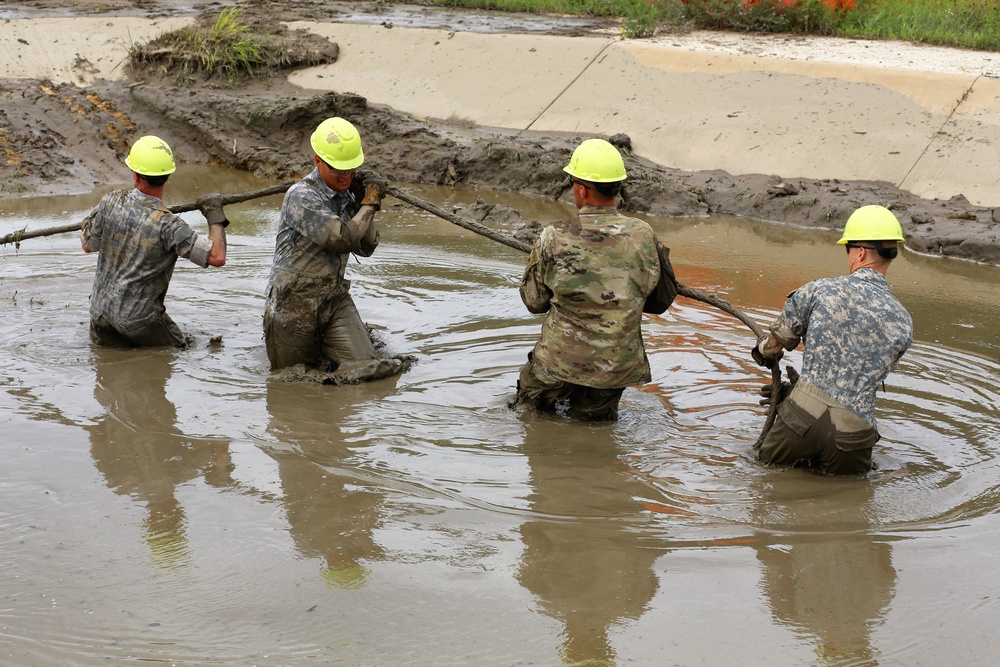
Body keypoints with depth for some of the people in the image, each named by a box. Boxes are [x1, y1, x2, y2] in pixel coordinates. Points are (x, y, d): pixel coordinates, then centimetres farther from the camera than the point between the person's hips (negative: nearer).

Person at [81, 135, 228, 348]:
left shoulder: (111, 202, -13)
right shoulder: (167, 225, -26)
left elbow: (88, 246, 3)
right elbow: (217, 257, -23)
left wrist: (89, 221, 24)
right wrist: (215, 215, -9)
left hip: (101, 311, 5)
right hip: (138, 318, -5)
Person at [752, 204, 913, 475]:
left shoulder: (820, 290, -3)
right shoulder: (903, 322, 6)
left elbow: (776, 342, 7)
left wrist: (763, 352, 34)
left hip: (803, 415, -1)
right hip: (853, 430, 1)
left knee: (767, 463, 27)